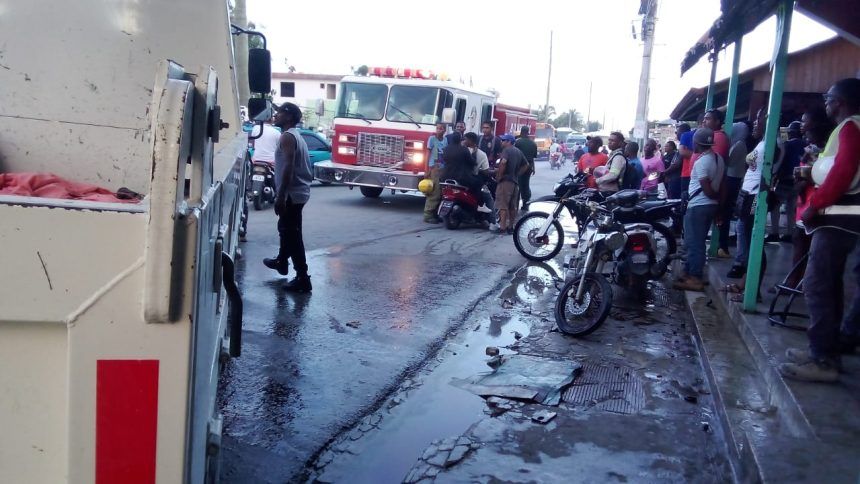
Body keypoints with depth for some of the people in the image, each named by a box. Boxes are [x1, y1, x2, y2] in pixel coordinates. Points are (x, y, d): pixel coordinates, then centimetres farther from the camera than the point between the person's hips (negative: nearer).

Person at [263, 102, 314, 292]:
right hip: (299, 191, 11)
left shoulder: (287, 136, -14)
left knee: (292, 234, -8)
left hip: (292, 193, -10)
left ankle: (303, 279, -9)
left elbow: (289, 167, -24)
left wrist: (280, 196, -27)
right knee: (286, 228, 27)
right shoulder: (296, 135, 17)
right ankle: (282, 261, 47)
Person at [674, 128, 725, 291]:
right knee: (697, 241, 16)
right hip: (711, 205, 9)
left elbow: (707, 190, -18)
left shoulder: (701, 162, -17)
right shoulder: (719, 158, 9)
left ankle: (695, 279, -5)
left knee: (694, 243, -5)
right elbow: (721, 185, 11)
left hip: (698, 206, -9)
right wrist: (720, 200, 14)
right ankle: (689, 272, 23)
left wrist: (715, 198, -1)